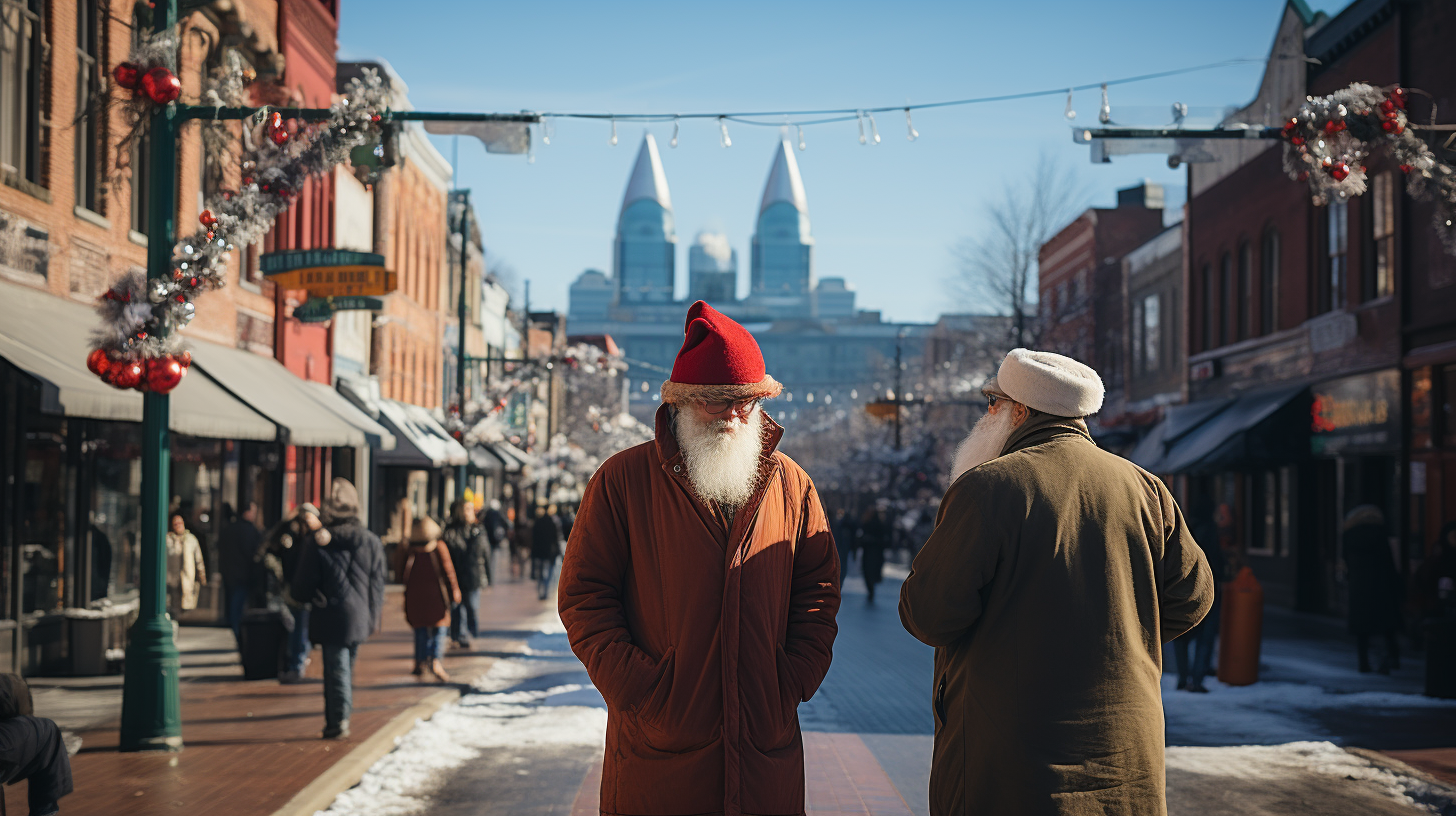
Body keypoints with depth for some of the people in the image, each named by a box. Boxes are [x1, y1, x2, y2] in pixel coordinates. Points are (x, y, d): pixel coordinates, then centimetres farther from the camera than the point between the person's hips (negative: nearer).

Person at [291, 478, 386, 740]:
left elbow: (302, 587, -3)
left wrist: (294, 593, 20)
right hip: (359, 617, 3)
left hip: (330, 617, -3)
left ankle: (338, 720, -6)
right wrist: (373, 615, 16)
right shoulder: (372, 542, 1)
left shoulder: (317, 544, -9)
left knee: (336, 668, 1)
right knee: (346, 666, 16)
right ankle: (339, 716, 22)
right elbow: (378, 585, 7)